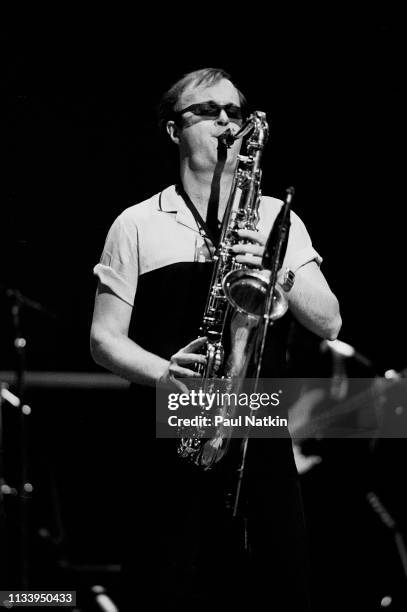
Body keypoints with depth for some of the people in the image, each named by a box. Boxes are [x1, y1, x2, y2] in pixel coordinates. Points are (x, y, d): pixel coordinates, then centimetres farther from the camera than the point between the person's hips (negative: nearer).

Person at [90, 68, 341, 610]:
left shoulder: (277, 220, 12)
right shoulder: (137, 226, 6)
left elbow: (328, 324, 4)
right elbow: (105, 339, 5)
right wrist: (165, 371, -14)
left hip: (264, 446, 2)